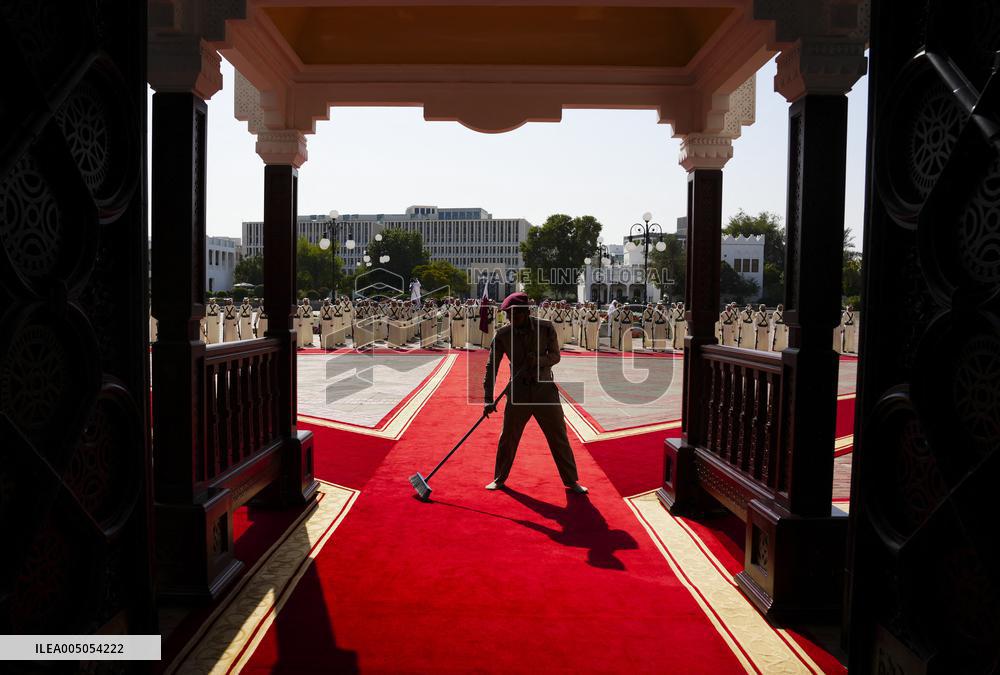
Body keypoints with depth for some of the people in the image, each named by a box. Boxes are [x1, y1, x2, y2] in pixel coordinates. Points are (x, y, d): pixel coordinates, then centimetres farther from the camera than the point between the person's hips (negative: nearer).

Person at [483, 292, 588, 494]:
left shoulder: (546, 328, -9)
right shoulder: (502, 335, -9)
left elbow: (555, 356, -2)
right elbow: (491, 367, -9)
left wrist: (538, 360, -25)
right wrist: (488, 399, -15)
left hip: (545, 389, 0)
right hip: (518, 391, 0)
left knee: (559, 436, 6)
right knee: (508, 437, 6)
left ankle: (571, 480, 21)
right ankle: (499, 479, 26)